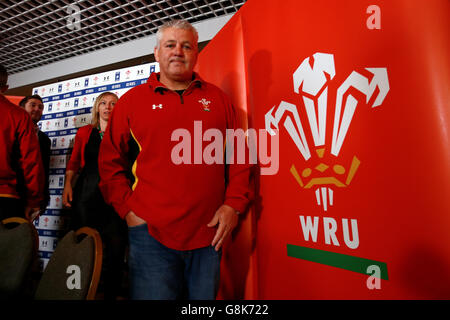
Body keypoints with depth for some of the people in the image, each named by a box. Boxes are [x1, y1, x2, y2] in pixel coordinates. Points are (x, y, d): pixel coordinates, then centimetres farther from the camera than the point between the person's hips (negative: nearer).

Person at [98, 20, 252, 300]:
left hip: (210, 235, 2)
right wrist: (128, 209, -3)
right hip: (151, 233, -1)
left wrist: (234, 204, -2)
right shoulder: (133, 100, 6)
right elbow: (110, 161, 7)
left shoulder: (217, 98, 9)